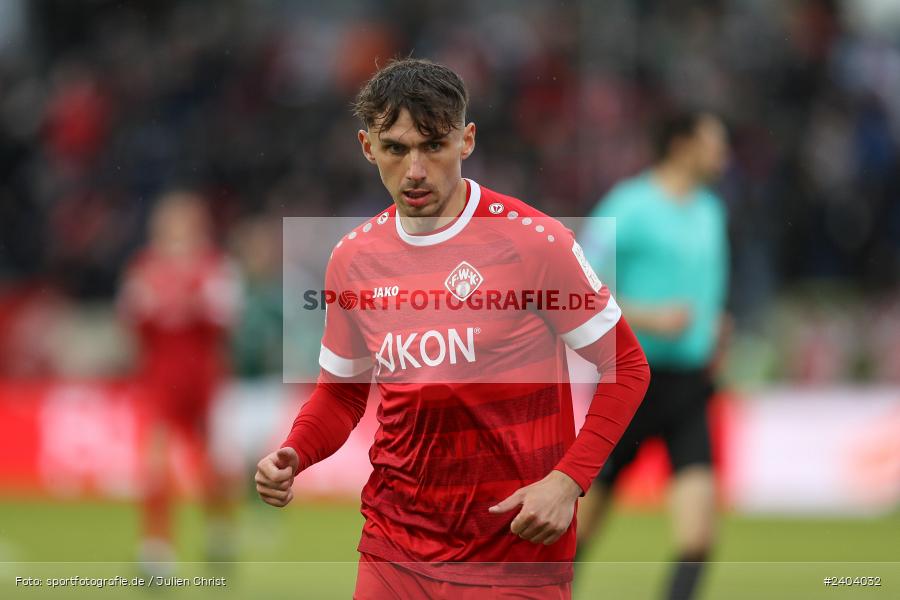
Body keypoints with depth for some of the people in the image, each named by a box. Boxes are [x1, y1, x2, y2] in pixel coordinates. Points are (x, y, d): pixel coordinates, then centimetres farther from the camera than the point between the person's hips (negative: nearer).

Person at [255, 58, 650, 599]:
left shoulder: (532, 241, -11)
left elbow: (626, 366, -6)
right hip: (394, 550, 4)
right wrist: (293, 456, -4)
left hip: (516, 551, -4)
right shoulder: (353, 257, 4)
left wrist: (566, 482, -16)